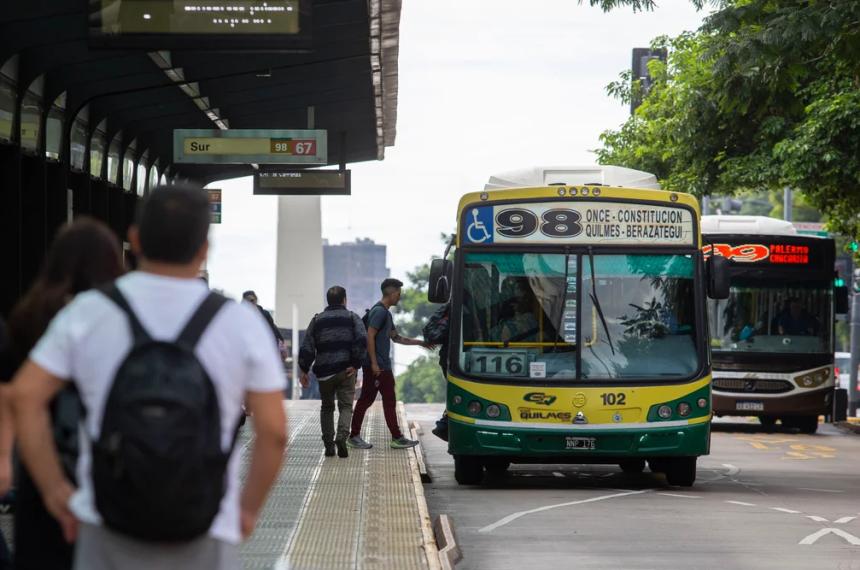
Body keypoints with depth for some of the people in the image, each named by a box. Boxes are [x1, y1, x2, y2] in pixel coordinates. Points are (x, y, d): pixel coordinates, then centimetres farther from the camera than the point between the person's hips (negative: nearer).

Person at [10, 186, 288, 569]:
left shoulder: (88, 313, -2)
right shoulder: (241, 323, -4)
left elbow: (26, 397, -6)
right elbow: (273, 431, -5)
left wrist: (54, 489, 2)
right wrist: (248, 508, 9)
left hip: (109, 536, 1)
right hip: (205, 538, -1)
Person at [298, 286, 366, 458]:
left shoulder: (317, 320, 9)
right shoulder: (352, 318, 4)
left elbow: (307, 347, 4)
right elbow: (362, 341, -12)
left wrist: (304, 371, 9)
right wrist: (356, 364, -9)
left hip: (324, 372, 2)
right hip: (346, 371, -2)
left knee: (327, 407, 16)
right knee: (346, 406, 1)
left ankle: (328, 443, 11)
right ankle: (342, 436, -24)